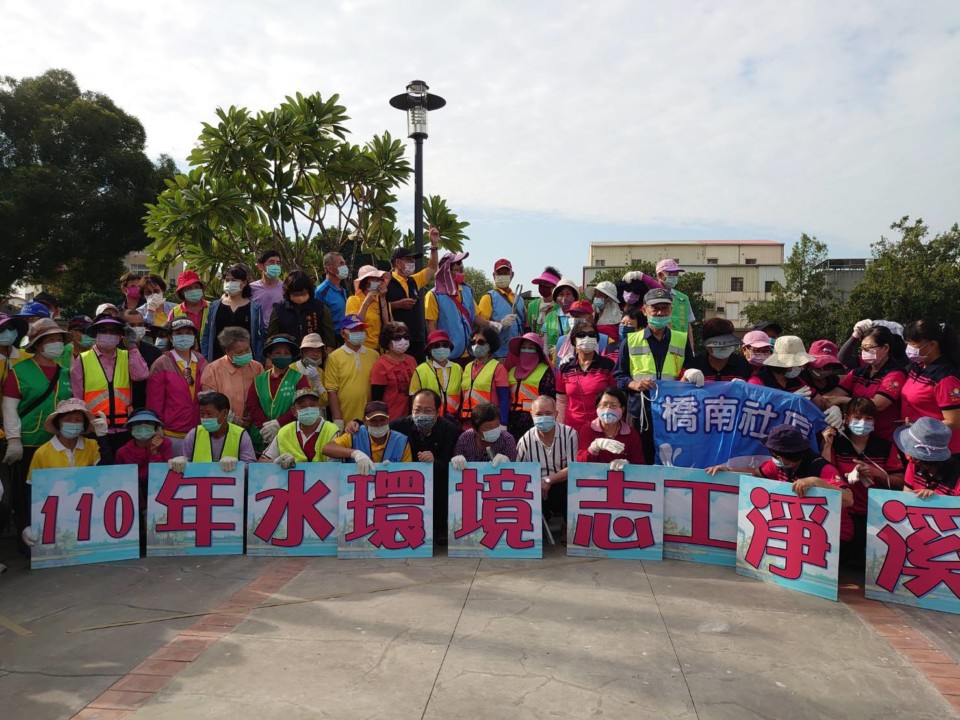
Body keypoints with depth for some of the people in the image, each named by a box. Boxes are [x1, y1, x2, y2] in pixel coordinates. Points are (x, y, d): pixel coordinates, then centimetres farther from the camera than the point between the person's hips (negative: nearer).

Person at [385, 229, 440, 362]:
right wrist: (398, 304, -17)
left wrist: (434, 245, 19)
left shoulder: (414, 281, 18)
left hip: (417, 340, 7)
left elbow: (432, 268, 25)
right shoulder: (387, 283, -5)